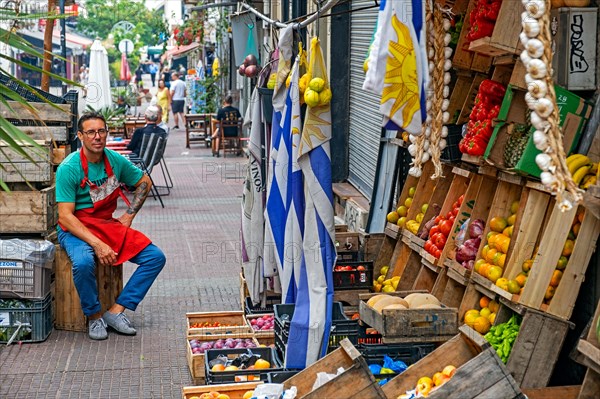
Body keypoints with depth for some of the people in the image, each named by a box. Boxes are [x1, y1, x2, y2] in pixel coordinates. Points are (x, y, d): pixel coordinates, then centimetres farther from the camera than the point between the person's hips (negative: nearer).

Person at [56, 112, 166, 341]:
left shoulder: (116, 161, 0)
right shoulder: (69, 168, -15)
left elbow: (144, 182, 18)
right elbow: (65, 216, -19)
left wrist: (129, 215, 6)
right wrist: (97, 244, -28)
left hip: (109, 225, 5)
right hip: (76, 230, -5)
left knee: (156, 257, -11)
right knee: (84, 262, -38)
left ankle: (116, 312, -9)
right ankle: (94, 316, -12)